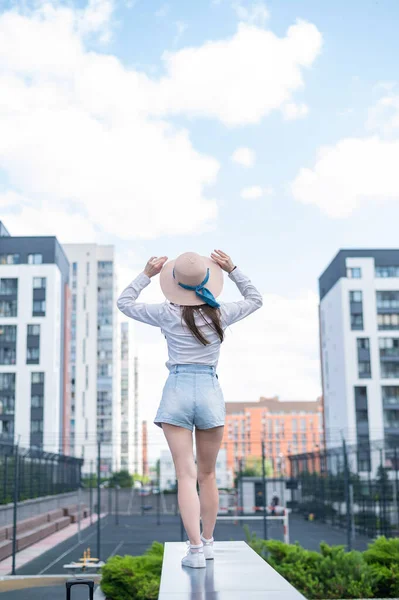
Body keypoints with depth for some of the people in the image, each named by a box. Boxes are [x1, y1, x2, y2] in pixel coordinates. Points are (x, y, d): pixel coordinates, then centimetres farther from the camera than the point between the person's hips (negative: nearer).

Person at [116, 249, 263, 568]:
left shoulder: (168, 314, -3)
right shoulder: (221, 314, 1)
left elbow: (124, 302, 11)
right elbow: (255, 299, 21)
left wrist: (147, 274, 13)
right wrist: (233, 269, 15)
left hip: (177, 391, -2)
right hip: (210, 390, 2)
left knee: (186, 475, -3)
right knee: (207, 474, 15)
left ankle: (195, 548, -10)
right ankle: (207, 541, 26)